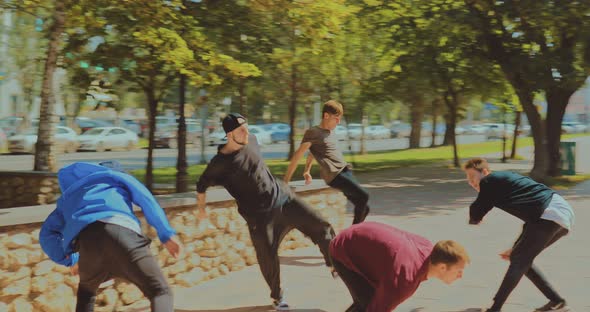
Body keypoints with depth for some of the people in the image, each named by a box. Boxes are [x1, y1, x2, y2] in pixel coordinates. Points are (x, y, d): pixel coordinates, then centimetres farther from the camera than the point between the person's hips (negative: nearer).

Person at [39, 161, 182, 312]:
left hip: (88, 240, 3)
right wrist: (166, 234, 13)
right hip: (122, 232, -3)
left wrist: (69, 260, 39)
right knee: (160, 292, 1)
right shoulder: (116, 176, 36)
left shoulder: (70, 193, 43)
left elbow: (47, 235, 34)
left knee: (87, 291, 36)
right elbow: (146, 199, 17)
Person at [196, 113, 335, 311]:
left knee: (321, 228, -6)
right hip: (259, 215, -5)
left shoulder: (251, 141, -1)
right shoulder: (220, 163, -16)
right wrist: (201, 209, 13)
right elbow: (201, 186, 0)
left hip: (282, 197, 5)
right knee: (268, 258, 0)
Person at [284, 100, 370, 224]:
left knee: (364, 208, 3)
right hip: (334, 176, -8)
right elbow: (298, 155, -11)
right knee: (363, 196, -18)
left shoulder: (331, 132, 19)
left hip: (346, 171, 8)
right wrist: (286, 180, -15)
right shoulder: (313, 132, -6)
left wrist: (307, 170, 25)